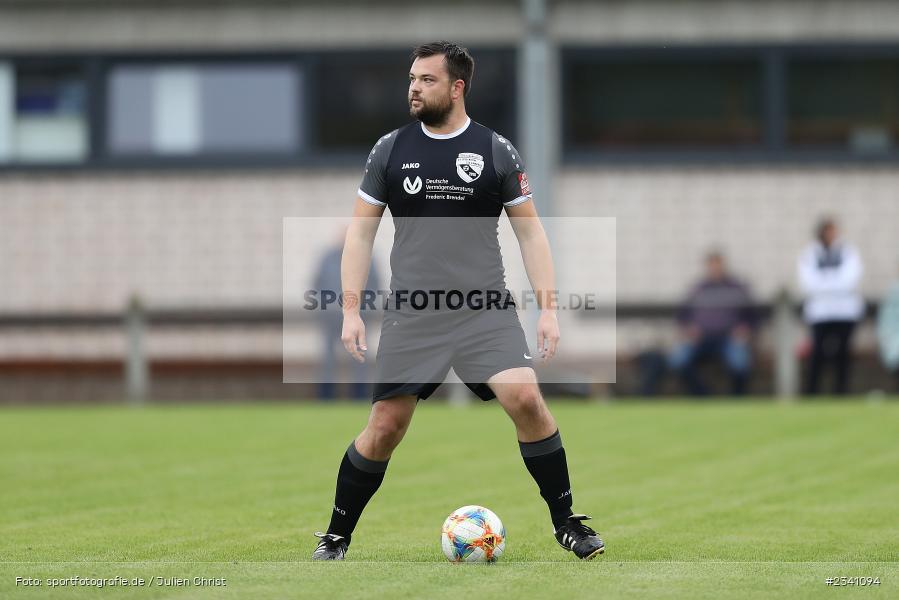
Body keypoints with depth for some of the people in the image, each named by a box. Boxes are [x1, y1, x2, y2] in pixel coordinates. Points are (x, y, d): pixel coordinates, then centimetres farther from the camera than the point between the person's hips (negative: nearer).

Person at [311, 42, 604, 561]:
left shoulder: (497, 151, 2)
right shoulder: (390, 149, 5)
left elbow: (530, 230, 5)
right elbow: (361, 231, 8)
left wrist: (549, 308, -3)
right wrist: (351, 310, 1)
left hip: (486, 313, -1)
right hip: (412, 317, 1)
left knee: (526, 400, -18)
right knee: (385, 427, -2)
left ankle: (567, 523, -2)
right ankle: (336, 537, 16)